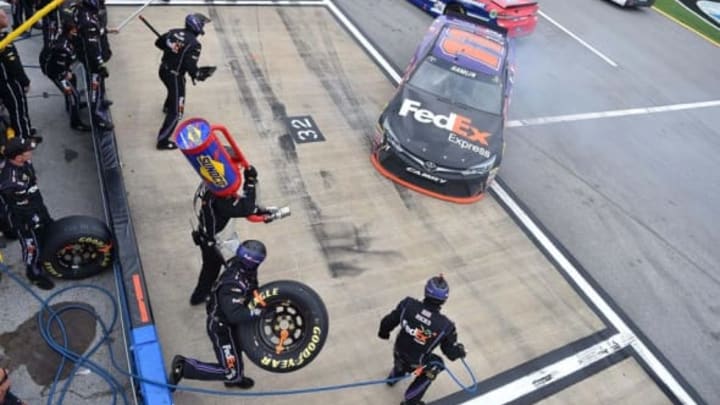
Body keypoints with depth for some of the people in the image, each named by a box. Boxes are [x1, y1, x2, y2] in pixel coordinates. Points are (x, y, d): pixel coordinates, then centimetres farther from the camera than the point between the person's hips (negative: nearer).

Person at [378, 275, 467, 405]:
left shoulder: (408, 304, -26)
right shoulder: (445, 326, -31)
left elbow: (388, 322, -12)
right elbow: (452, 353, -14)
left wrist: (383, 332, 12)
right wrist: (460, 351, 10)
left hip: (398, 352, 3)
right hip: (416, 363, -3)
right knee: (436, 366, 29)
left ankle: (394, 377, 69)